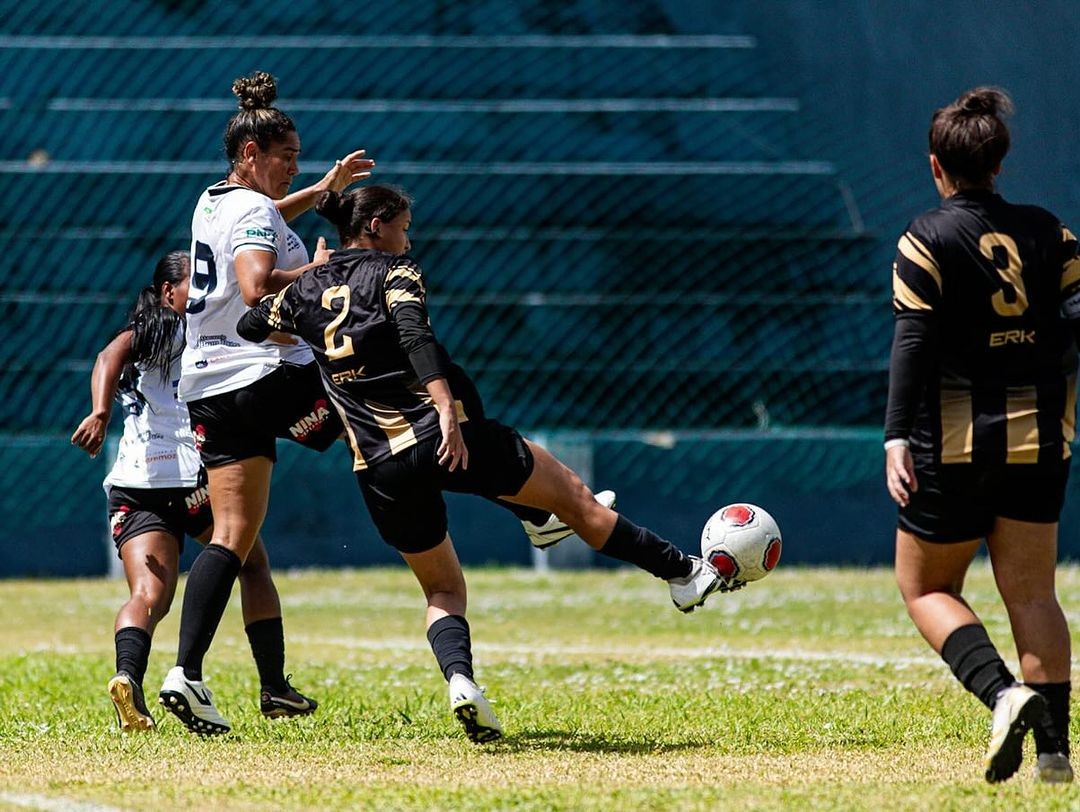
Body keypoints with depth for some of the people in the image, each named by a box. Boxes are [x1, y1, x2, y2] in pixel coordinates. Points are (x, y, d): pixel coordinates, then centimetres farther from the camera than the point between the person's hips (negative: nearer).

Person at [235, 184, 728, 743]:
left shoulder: (305, 290, 14)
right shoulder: (393, 272, -1)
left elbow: (245, 327, 28)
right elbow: (414, 337, -19)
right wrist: (445, 407, -30)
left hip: (380, 469, 5)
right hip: (449, 438, -5)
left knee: (442, 591, 16)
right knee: (573, 496, 12)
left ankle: (459, 679, -13)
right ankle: (683, 574, 19)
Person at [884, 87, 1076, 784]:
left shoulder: (927, 240, -5)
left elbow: (913, 343, -11)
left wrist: (897, 437, -13)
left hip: (955, 440, -4)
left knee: (926, 588, 8)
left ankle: (1002, 694, -14)